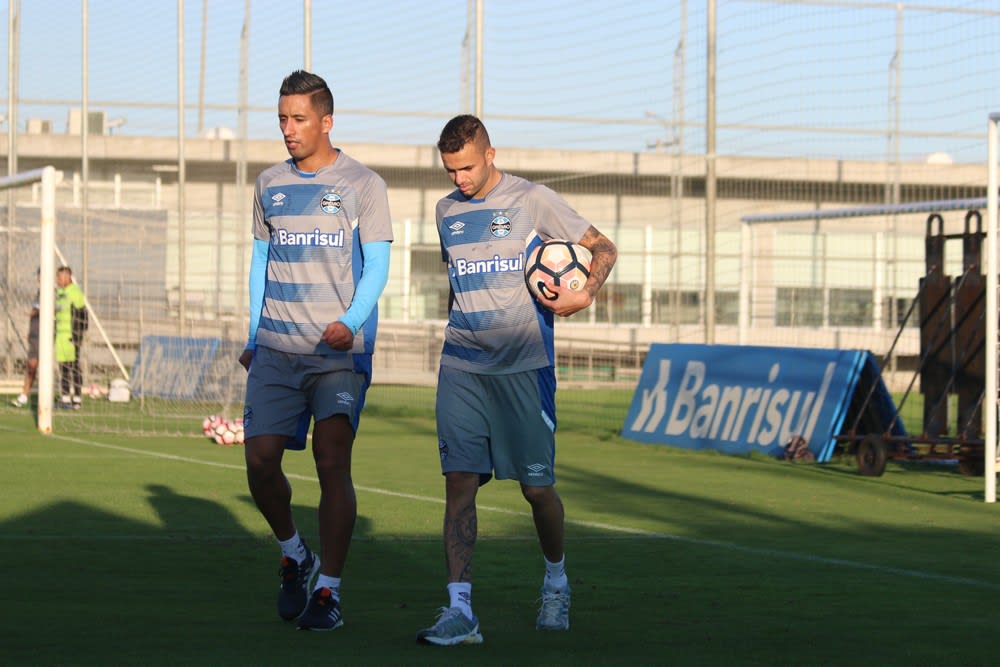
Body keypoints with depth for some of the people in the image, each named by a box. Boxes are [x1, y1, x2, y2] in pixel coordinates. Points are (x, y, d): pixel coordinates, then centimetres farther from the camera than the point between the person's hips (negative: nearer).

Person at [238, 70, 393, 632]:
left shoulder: (363, 184, 1)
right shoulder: (270, 184, 13)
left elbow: (376, 268, -2)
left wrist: (349, 322, -19)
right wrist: (253, 337, 15)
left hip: (341, 351, -4)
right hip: (276, 350, 4)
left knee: (333, 462, -12)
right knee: (261, 461, -5)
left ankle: (328, 591, -7)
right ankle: (295, 557, 20)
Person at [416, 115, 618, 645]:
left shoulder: (533, 201, -1)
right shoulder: (447, 211, 14)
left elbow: (602, 247, 3)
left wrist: (586, 294, -15)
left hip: (525, 367, -3)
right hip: (461, 368, 4)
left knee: (536, 485, 2)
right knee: (459, 482, -9)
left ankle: (556, 580, 30)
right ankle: (459, 611, -12)